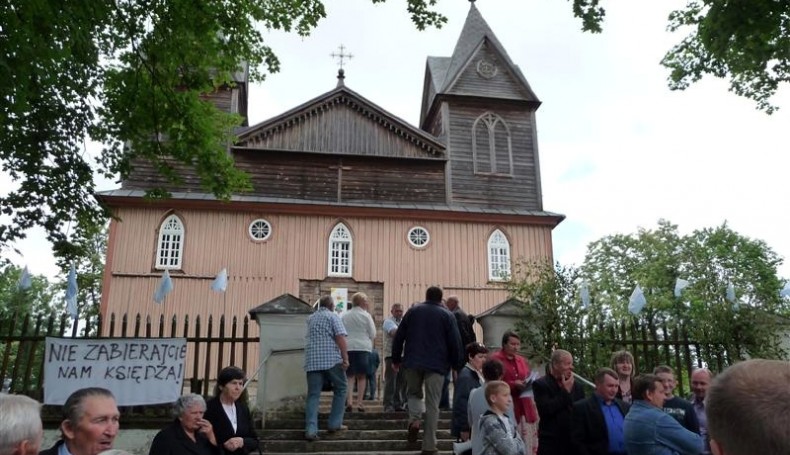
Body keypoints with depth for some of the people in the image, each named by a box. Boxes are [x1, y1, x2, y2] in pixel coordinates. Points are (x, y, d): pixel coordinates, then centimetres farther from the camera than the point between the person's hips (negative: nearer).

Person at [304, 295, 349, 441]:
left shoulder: (310, 318, 19)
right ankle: (335, 424, 13)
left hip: (312, 361, 4)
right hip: (332, 359, -4)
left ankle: (311, 429, -9)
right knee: (340, 388, 14)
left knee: (313, 395, 2)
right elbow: (340, 337, -10)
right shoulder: (333, 316, 2)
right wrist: (345, 358, -12)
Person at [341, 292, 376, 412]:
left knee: (350, 376, 7)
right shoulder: (366, 315, -3)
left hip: (348, 347, 2)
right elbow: (373, 334, -1)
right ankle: (359, 402, 6)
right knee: (362, 376, 8)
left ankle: (349, 401, -7)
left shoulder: (344, 316, 6)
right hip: (363, 347, -2)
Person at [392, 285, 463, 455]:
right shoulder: (447, 315, 2)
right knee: (432, 404, 4)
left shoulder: (413, 311, 8)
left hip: (412, 362, 2)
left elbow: (399, 336, 8)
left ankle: (414, 419, -6)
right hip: (437, 364, -1)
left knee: (414, 393, 22)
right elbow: (455, 342, -2)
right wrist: (456, 364, 8)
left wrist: (396, 359, 15)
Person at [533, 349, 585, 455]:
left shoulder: (577, 386, 11)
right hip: (551, 443, -5)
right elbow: (546, 409, -19)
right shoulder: (541, 384, -6)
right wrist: (565, 391, -11)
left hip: (574, 442, 5)